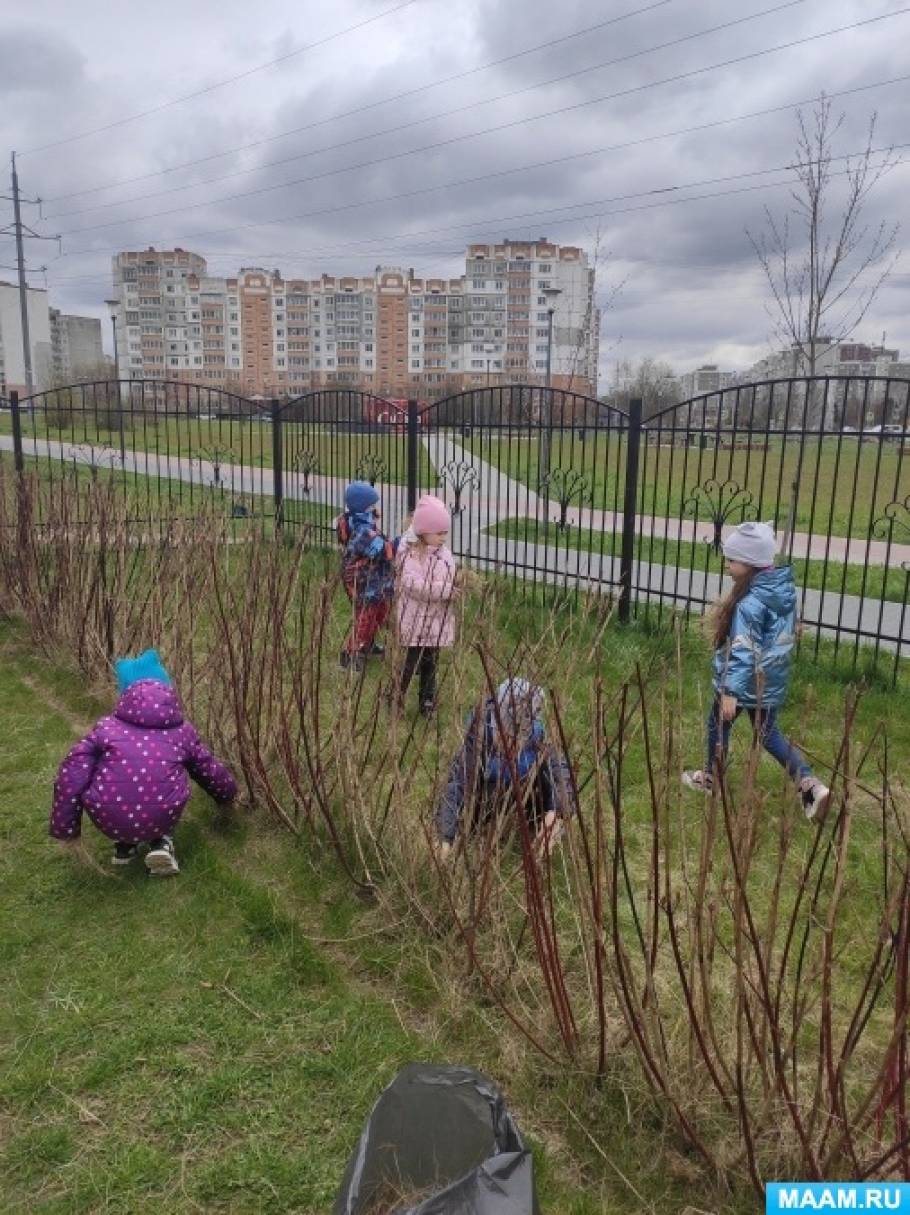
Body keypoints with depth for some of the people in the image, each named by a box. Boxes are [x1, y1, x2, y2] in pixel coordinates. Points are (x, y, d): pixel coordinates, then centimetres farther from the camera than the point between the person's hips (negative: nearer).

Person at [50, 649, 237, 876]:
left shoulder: (107, 727, 9)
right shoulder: (182, 731, 13)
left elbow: (71, 776, 2)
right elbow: (210, 771, 26)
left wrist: (66, 829, 13)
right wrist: (228, 794, 48)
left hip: (109, 821, 0)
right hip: (161, 820, 0)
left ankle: (124, 845, 25)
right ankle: (161, 843, 14)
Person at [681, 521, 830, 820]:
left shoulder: (750, 603, -27)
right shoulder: (785, 589, -1)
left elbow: (743, 652, -29)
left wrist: (730, 692, -27)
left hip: (744, 683, -8)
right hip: (771, 682, 8)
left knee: (718, 726, 16)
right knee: (768, 733, 21)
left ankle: (710, 779, 36)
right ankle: (810, 786, 11)